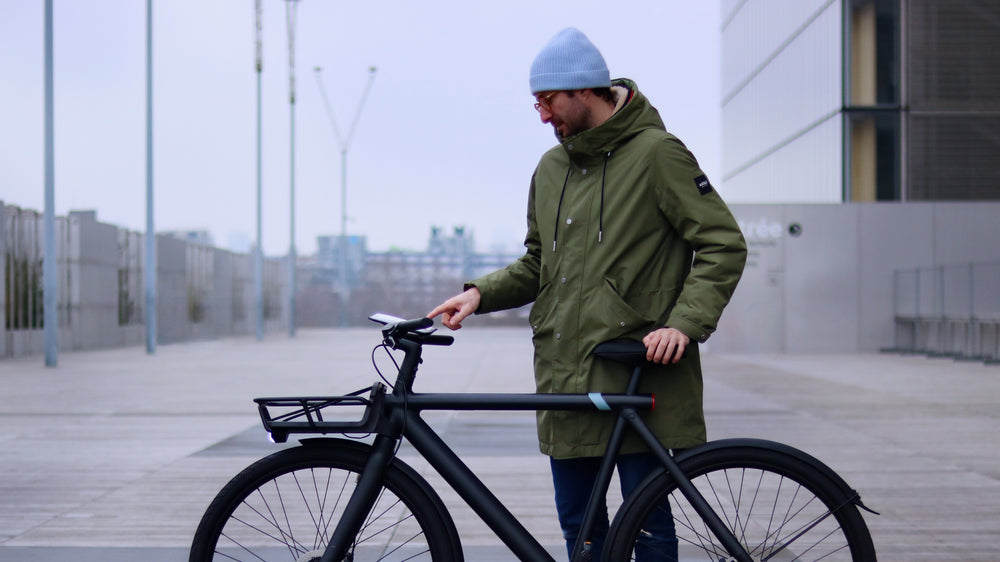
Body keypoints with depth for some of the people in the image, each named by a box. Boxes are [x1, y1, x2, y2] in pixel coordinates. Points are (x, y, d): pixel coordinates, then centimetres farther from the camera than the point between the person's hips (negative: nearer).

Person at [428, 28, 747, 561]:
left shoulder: (657, 153, -5)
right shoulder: (551, 168, 14)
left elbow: (724, 245, -7)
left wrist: (683, 322, -18)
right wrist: (481, 292, 5)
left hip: (640, 371, -6)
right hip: (565, 376, 6)